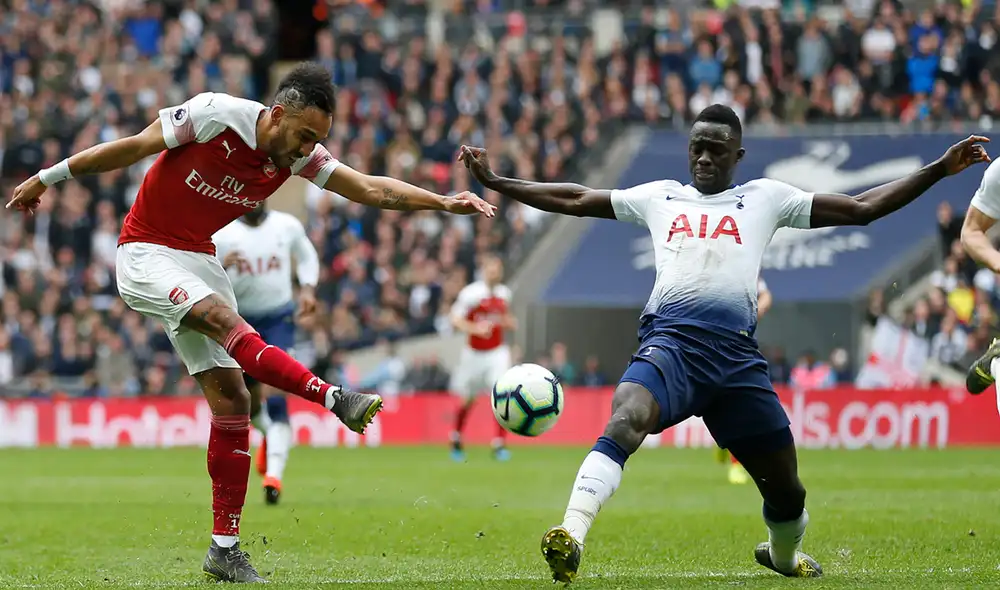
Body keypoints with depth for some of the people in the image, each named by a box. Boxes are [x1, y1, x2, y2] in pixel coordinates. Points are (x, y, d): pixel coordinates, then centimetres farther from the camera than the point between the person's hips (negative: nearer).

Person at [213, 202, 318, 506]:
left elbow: (307, 256, 18)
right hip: (239, 319, 1)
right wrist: (221, 266, -27)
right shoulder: (221, 234, -7)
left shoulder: (287, 226, -2)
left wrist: (308, 288, 2)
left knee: (275, 396, -20)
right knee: (250, 399, 13)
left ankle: (274, 473, -25)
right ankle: (269, 435, 49)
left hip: (278, 318, -1)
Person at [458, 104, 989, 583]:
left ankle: (784, 555, 39)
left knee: (785, 487, 5)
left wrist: (940, 170, 14)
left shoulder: (764, 198, 19)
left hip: (736, 355, 1)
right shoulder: (660, 197, 22)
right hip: (670, 341, -1)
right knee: (624, 422, -34)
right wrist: (494, 182, 24)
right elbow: (574, 200, 28)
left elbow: (861, 209, 19)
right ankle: (570, 537, -48)